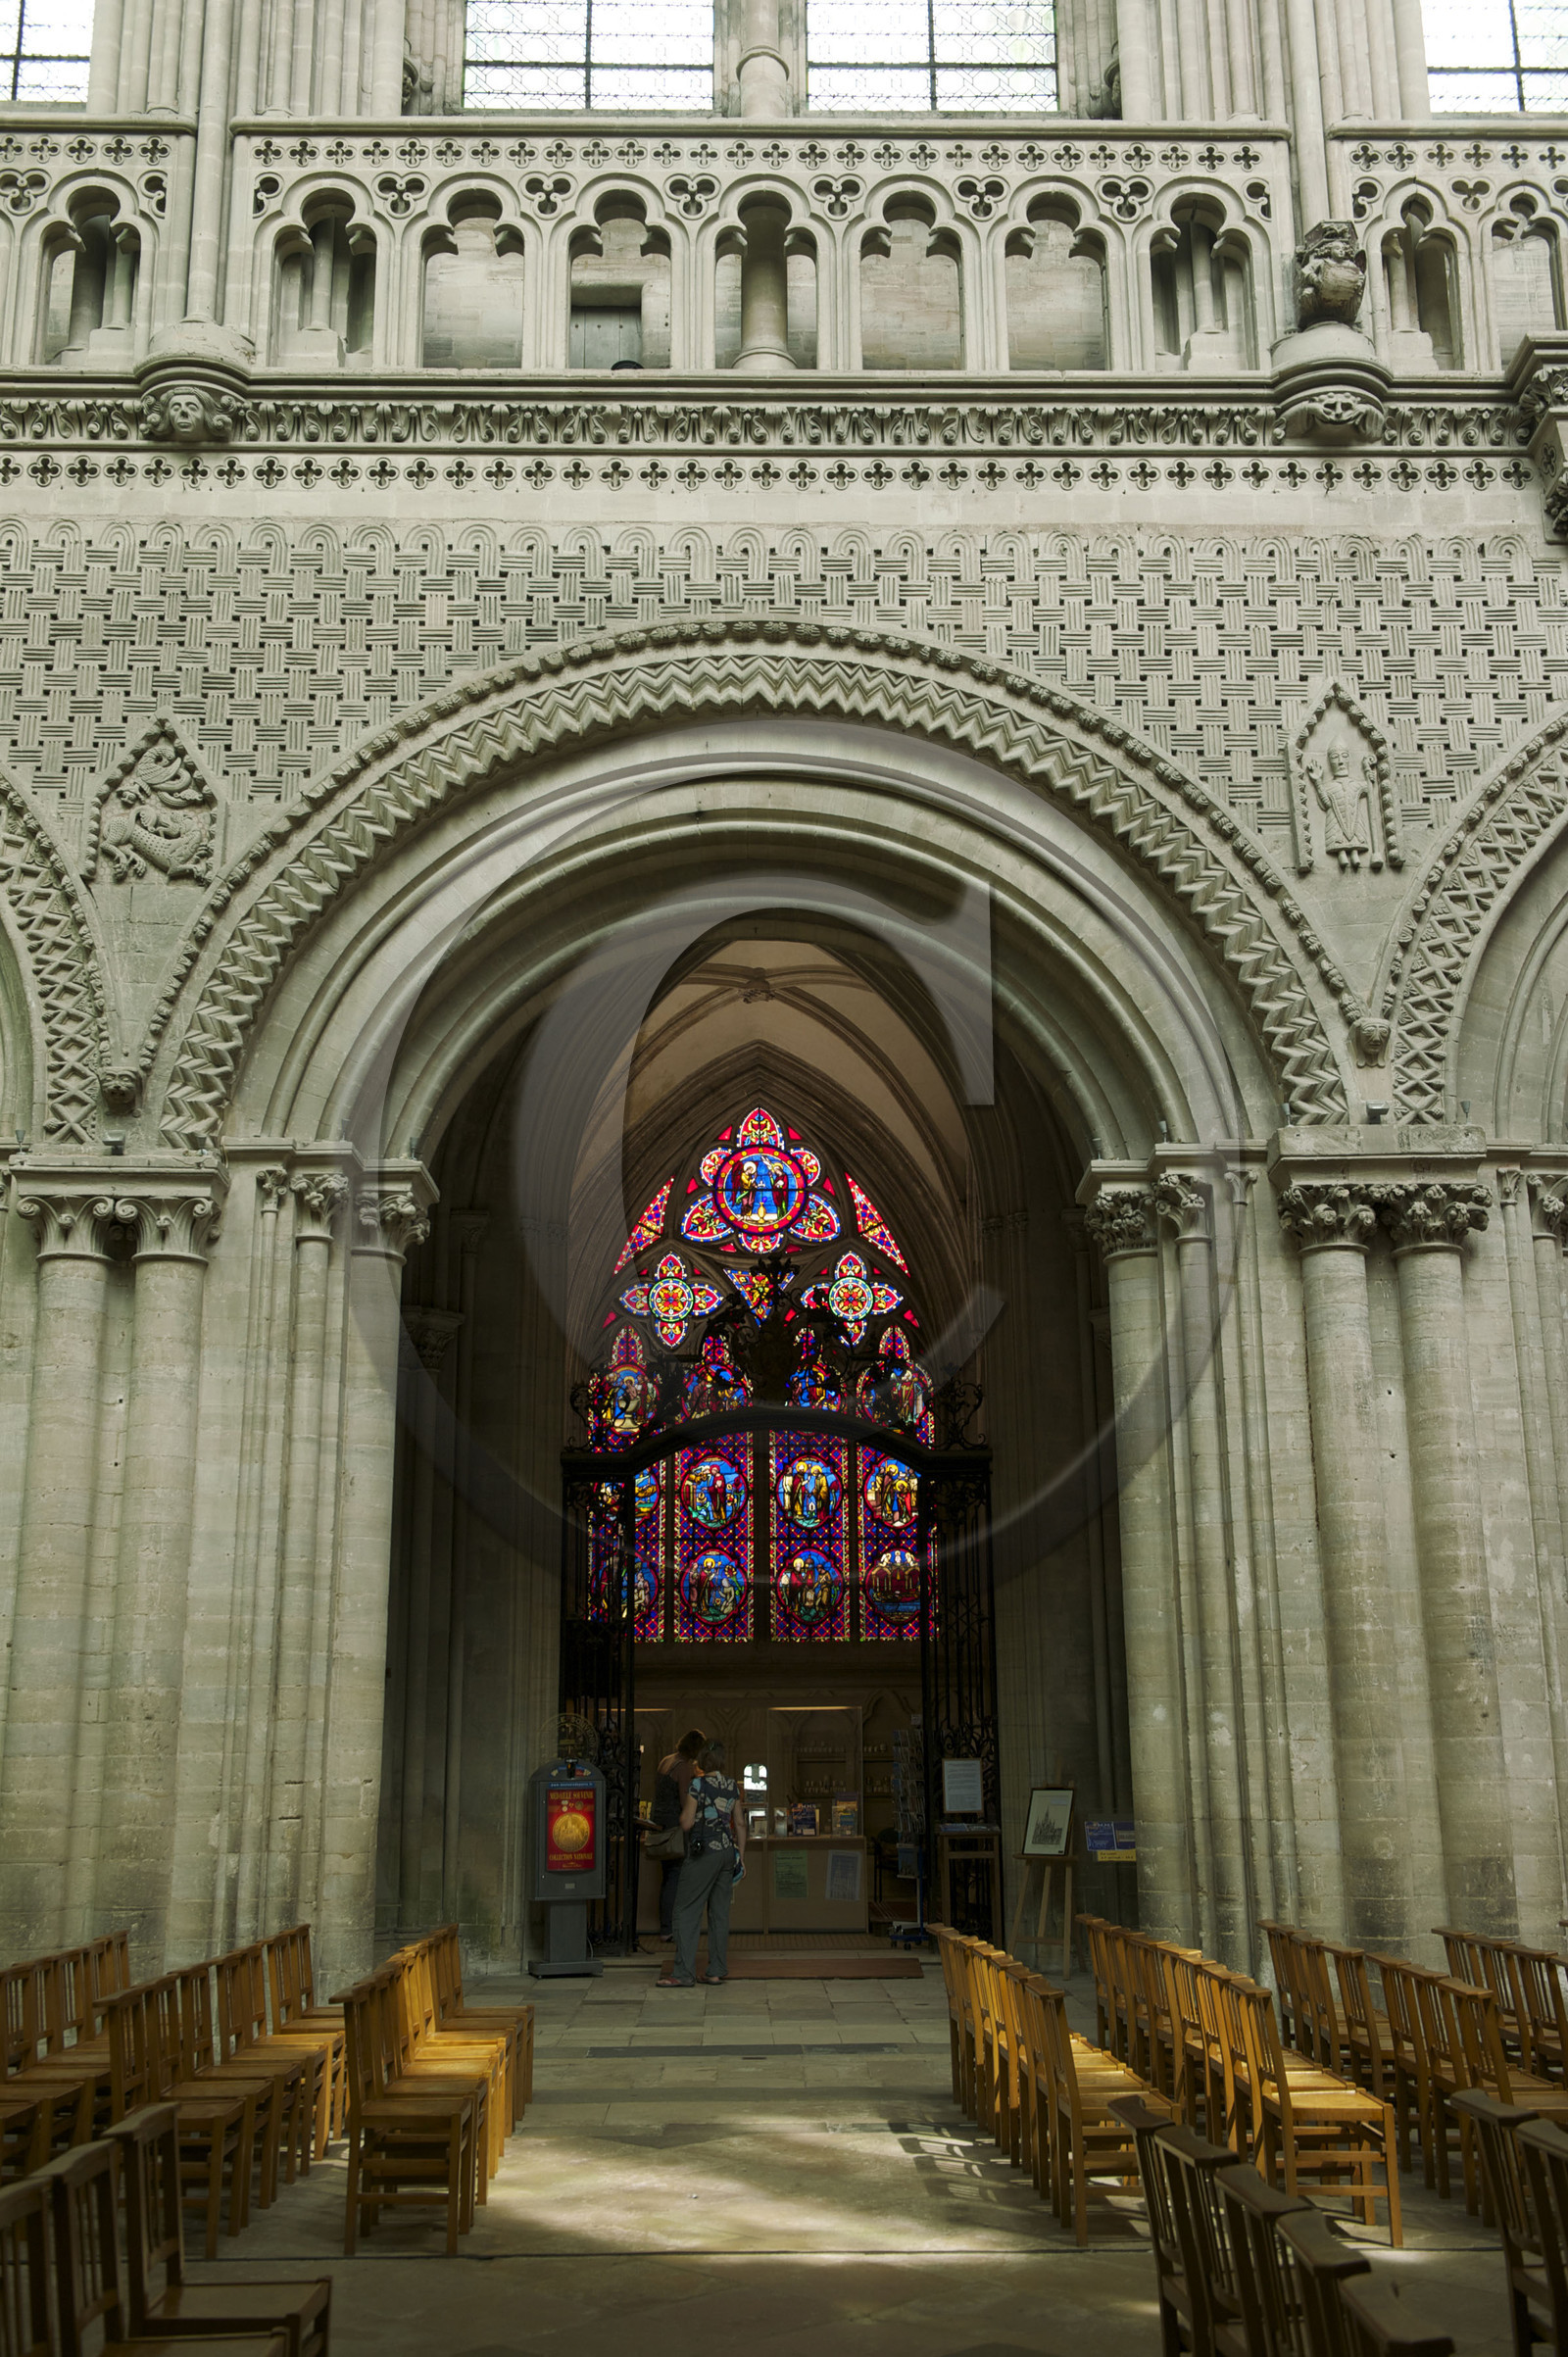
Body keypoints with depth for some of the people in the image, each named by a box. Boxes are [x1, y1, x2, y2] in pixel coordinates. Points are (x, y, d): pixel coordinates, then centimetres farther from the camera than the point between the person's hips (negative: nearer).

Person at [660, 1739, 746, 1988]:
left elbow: (686, 1823, -12)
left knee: (687, 1911, -2)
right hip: (727, 1851, 7)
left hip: (702, 1853, -7)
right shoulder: (732, 1786, 8)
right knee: (719, 1912, 11)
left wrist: (684, 1811, 9)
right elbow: (740, 1823, 12)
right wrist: (741, 1856, 19)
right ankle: (717, 1971, 12)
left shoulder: (697, 1785, -11)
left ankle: (684, 1973, -4)